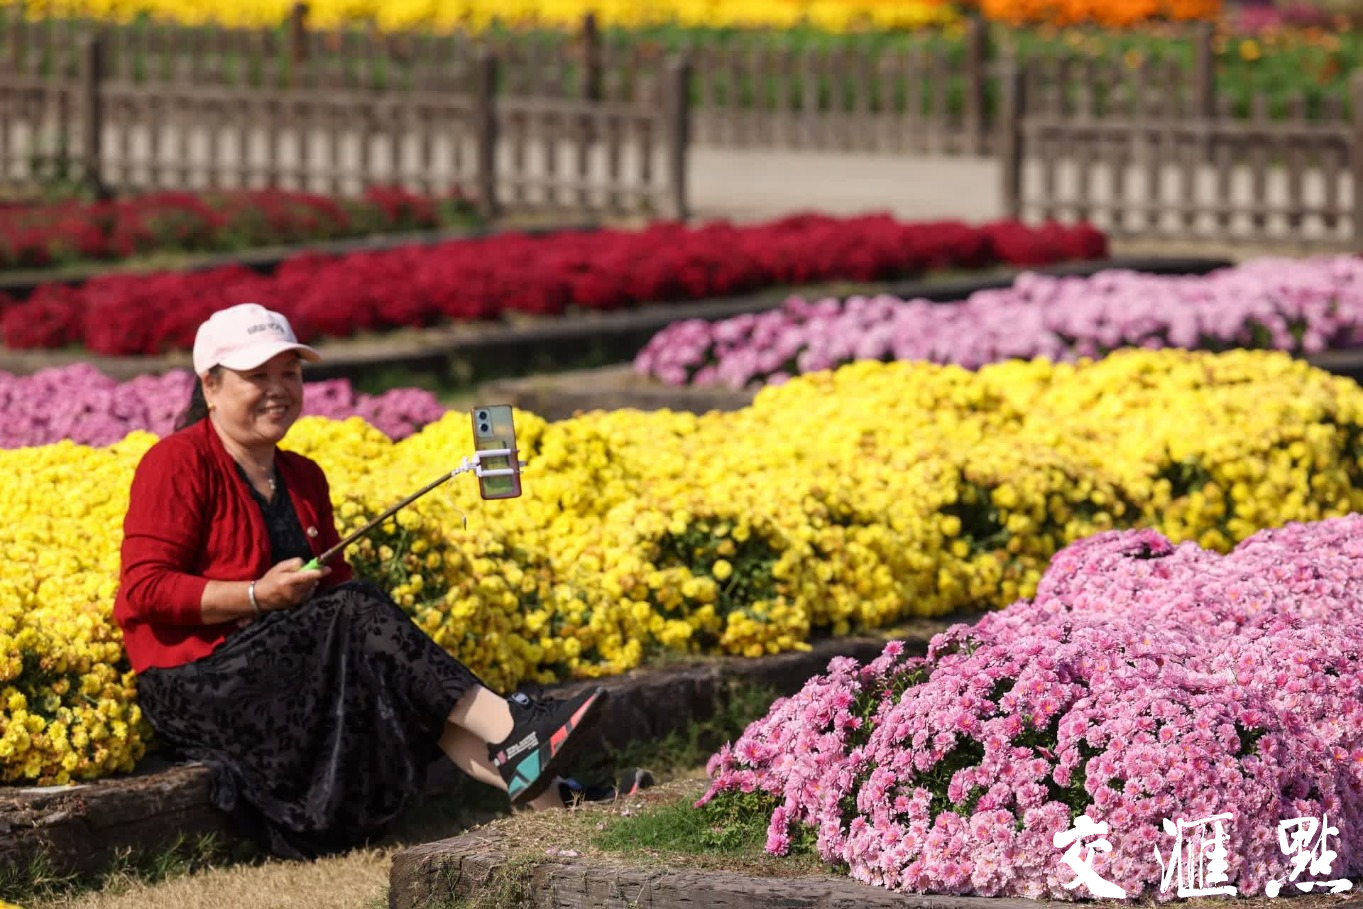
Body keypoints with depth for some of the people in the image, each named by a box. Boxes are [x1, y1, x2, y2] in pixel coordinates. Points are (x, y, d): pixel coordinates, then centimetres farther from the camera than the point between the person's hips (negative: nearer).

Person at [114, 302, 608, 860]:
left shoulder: (303, 478, 18)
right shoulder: (178, 465, -6)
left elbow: (337, 586, 17)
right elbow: (142, 593, -13)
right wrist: (258, 595, -20)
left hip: (294, 671, 7)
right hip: (197, 684, -7)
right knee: (357, 613, -27)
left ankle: (528, 785, -40)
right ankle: (511, 732, -33)